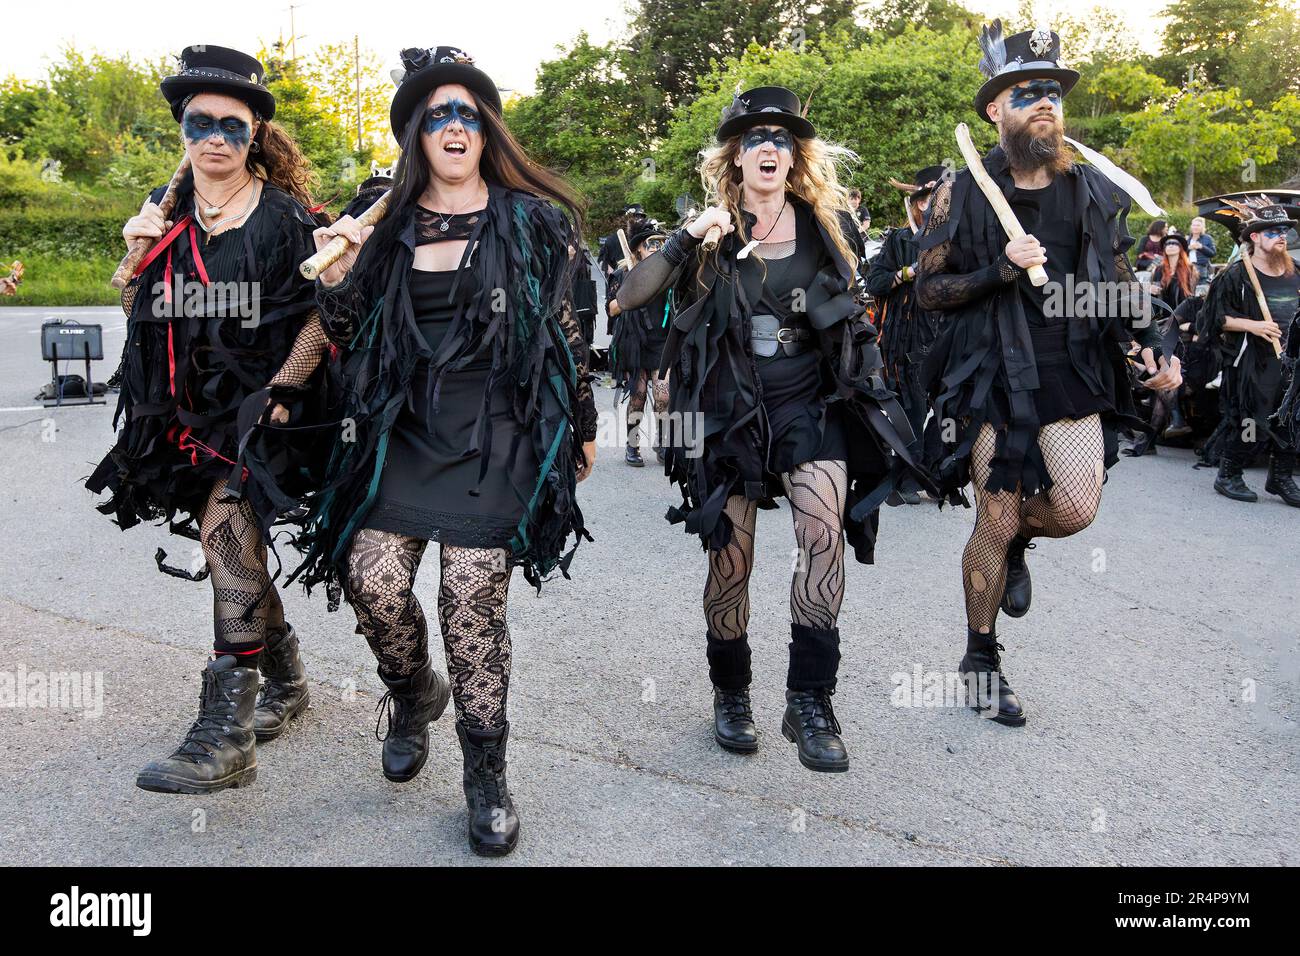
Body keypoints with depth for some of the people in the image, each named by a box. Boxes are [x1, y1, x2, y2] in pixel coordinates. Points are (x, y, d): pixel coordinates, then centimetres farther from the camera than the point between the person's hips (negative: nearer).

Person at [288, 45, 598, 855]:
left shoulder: (530, 221, 4)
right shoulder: (386, 223, 10)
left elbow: (563, 331, 7)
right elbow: (350, 339, 12)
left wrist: (583, 425, 10)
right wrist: (337, 278, -7)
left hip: (497, 434, -3)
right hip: (404, 428, 3)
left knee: (473, 600, -5)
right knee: (374, 578, -8)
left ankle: (486, 773, 14)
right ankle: (415, 695, 27)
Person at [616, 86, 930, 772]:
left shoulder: (827, 224, 5)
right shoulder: (713, 233, -1)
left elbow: (851, 310, 19)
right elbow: (629, 297, -12)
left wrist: (865, 391, 17)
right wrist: (687, 238, -23)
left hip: (812, 404, 1)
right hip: (728, 413, 0)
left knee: (824, 532, -24)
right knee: (730, 562, 4)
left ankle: (809, 702, -15)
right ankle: (731, 695, 26)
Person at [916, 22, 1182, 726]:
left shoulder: (1094, 191, 7)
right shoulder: (963, 196, -4)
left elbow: (1119, 284, 14)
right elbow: (928, 289, -4)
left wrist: (1153, 347, -1)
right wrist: (1001, 271, -19)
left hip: (1074, 376, 3)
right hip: (994, 380, -3)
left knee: (1076, 508, -8)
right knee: (994, 525, 2)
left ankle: (1016, 540, 29)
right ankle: (981, 659, 21)